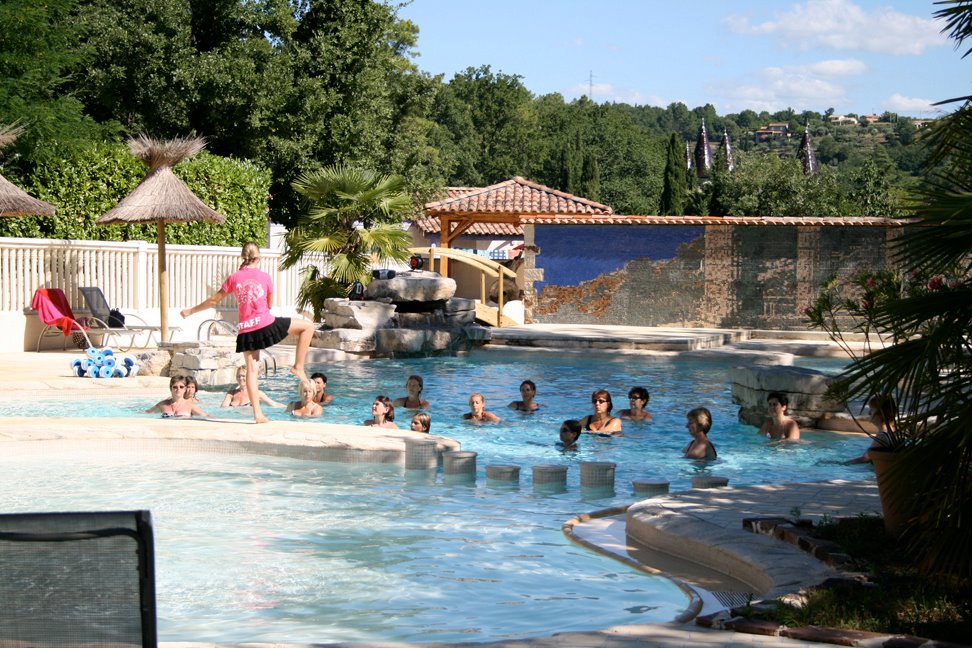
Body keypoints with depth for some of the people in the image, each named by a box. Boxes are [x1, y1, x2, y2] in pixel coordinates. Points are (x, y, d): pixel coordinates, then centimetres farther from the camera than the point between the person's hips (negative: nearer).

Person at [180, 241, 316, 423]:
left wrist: (191, 311, 23)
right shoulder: (264, 277, 1)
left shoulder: (234, 278, 4)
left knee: (252, 369, 5)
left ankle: (257, 413, -2)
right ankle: (298, 366, 5)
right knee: (308, 326, 10)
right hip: (266, 324, -3)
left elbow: (214, 300, 11)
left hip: (245, 330, 3)